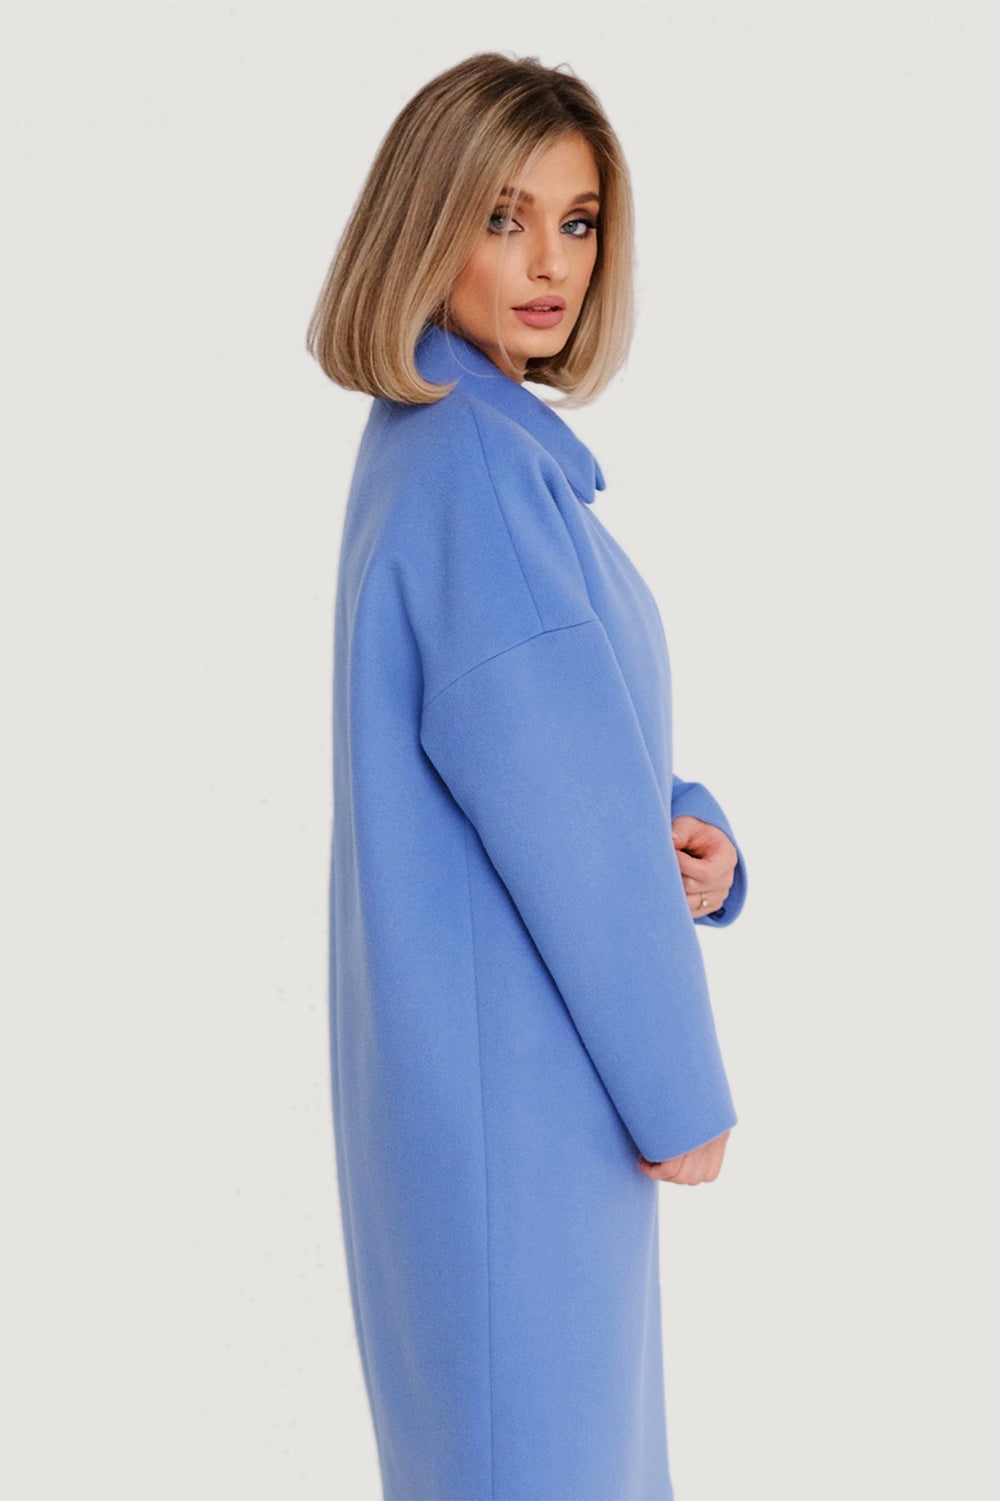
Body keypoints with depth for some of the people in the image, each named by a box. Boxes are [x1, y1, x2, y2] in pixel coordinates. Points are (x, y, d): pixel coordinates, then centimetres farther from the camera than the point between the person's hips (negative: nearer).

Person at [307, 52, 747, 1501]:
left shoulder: (451, 445, 10)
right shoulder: (477, 469, -20)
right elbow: (566, 815, -21)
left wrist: (693, 838, -5)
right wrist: (684, 1095, -13)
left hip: (509, 1056, 10)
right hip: (515, 1076, -10)